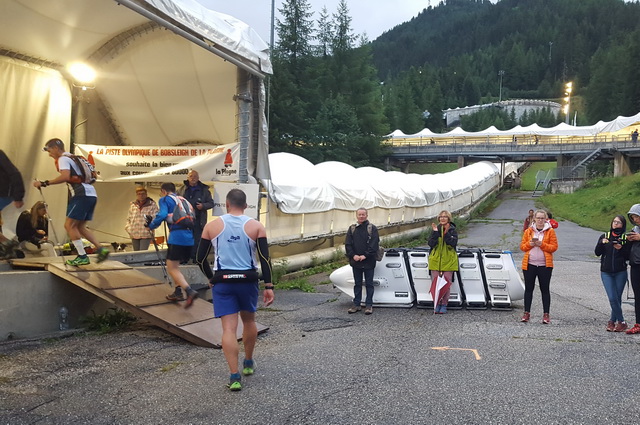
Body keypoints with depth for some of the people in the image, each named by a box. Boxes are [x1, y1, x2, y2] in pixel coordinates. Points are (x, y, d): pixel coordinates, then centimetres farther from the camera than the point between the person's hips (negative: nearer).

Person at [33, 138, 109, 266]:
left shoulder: (63, 159, -3)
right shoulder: (72, 158, 26)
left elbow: (65, 176, -21)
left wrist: (45, 183, -20)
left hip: (82, 195, -9)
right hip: (92, 194, 9)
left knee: (69, 225, -5)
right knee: (80, 227, 14)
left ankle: (82, 257, -8)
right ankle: (101, 249, 4)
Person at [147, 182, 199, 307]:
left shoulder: (164, 200, 3)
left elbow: (162, 215, -13)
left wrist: (151, 225, 2)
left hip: (177, 236, -7)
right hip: (189, 236, 7)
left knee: (172, 269, -4)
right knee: (175, 265, 26)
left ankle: (190, 291, -23)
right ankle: (178, 292, 22)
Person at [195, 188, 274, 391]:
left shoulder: (212, 226, 2)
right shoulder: (256, 226, -1)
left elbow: (201, 258, 5)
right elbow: (264, 258, -6)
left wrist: (211, 278, 21)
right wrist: (268, 286, -3)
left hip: (222, 281, -1)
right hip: (248, 280, 1)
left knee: (229, 328, -1)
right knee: (249, 321, 22)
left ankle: (234, 376, -6)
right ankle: (248, 363, 36)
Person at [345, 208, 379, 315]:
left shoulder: (372, 228, -2)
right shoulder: (352, 228, 7)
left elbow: (374, 245, -10)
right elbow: (347, 244, 3)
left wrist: (365, 255, -17)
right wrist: (353, 255, -11)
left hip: (368, 262, -3)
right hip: (355, 262, 3)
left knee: (369, 284, 4)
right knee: (357, 284, 11)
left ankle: (369, 305, 11)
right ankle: (356, 304, 18)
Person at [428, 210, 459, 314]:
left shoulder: (453, 230, 3)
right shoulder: (435, 229, 6)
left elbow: (453, 243, -12)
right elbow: (431, 243, -5)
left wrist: (446, 233, -21)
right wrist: (435, 232, -16)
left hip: (448, 260, -1)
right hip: (436, 260, 1)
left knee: (446, 283, -2)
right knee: (435, 282, -1)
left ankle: (444, 305, 8)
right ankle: (436, 304, 7)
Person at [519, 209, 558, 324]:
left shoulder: (550, 231, 2)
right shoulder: (528, 231, 8)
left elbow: (554, 247, -3)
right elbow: (522, 246, 7)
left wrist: (542, 244, -16)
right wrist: (530, 244, -12)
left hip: (545, 265, -2)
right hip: (529, 265, 2)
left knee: (545, 289, 3)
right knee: (528, 289, 7)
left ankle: (546, 314, 9)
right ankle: (527, 313, 14)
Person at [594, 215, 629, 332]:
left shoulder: (625, 238, 3)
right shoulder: (604, 236, 8)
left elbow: (628, 256, -1)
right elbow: (597, 253, 0)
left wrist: (621, 249, -17)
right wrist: (601, 243, -15)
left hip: (620, 272, -1)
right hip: (606, 272, 1)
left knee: (617, 298, 2)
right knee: (612, 298, -8)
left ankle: (612, 321, 14)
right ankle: (621, 322, 4)